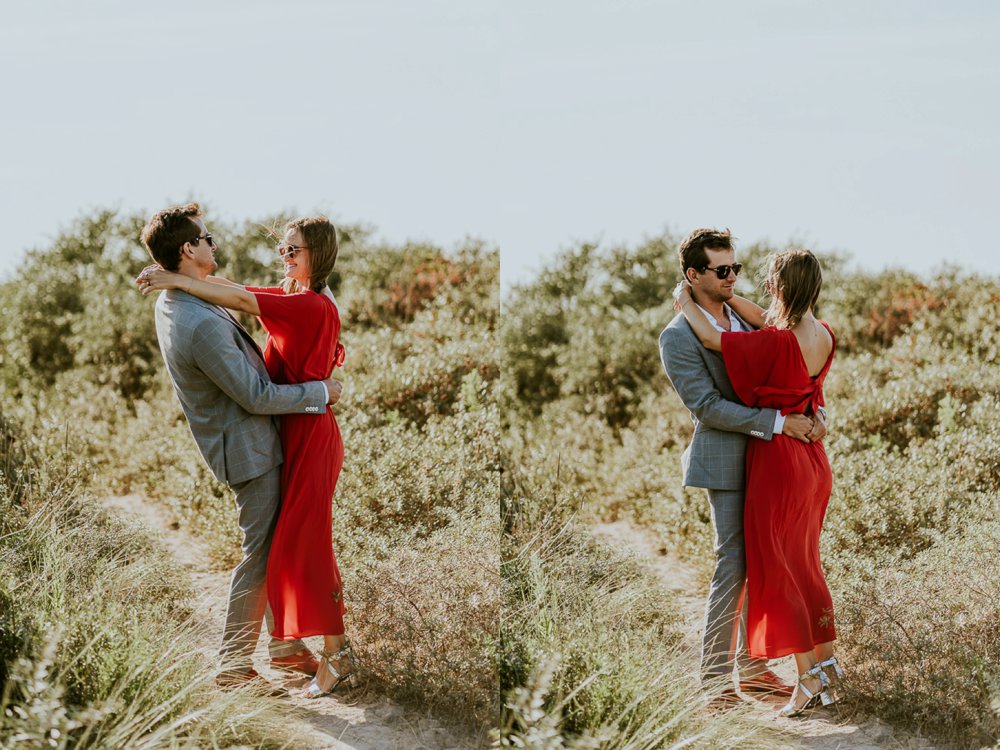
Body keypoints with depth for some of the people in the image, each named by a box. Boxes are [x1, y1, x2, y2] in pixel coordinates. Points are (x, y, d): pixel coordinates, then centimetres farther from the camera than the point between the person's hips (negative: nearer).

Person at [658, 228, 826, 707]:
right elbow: (708, 407, -18)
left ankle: (752, 667, 21)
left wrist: (812, 416, -8)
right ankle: (715, 681, 2)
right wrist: (779, 422, -21)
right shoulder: (678, 338, -12)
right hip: (726, 463, -7)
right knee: (733, 568, -6)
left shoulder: (744, 321, 10)